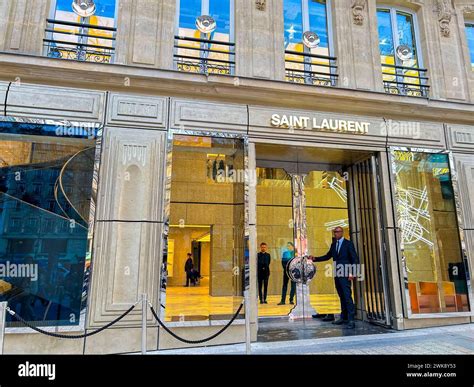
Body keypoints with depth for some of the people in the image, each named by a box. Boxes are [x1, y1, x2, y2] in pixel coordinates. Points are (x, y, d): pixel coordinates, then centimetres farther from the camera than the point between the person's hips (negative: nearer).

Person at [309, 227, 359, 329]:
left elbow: (355, 259, -7)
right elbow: (327, 256, 17)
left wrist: (351, 273, -15)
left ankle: (351, 320, -6)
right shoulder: (333, 244, 14)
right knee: (342, 297, 13)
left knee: (347, 297, -10)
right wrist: (315, 258, 6)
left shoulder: (348, 244, -4)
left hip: (345, 275, -6)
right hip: (337, 274, 6)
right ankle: (343, 317, 22)